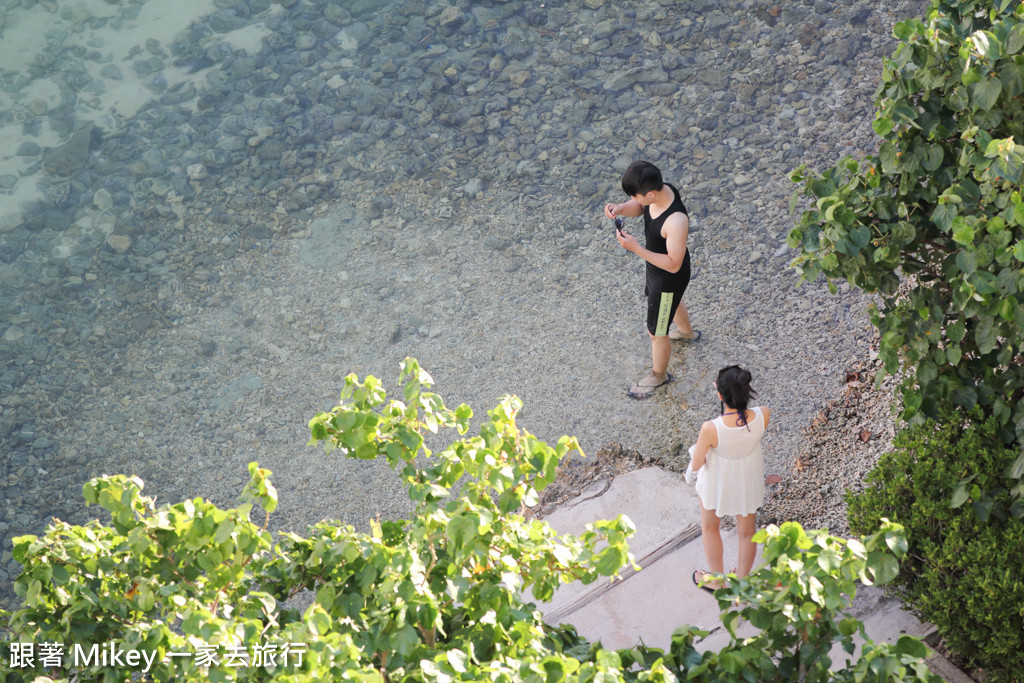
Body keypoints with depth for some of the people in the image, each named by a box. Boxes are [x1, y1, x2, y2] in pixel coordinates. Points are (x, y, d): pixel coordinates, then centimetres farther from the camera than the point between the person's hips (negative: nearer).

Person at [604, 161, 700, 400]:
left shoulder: (676, 221, -43)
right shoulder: (660, 190, -19)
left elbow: (673, 265, -34)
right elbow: (639, 207, 3)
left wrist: (636, 249, -39)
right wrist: (620, 209, -20)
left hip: (669, 279, -8)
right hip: (657, 268, 8)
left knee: (656, 332, 14)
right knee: (672, 302, 39)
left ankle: (658, 375, 42)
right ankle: (687, 332, 70)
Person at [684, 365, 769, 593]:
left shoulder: (711, 429, -40)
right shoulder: (763, 416, -30)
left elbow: (696, 465, -23)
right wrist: (730, 392, -7)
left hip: (717, 483, -3)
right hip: (749, 480, 3)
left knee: (710, 528, 29)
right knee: (747, 531, 28)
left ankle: (717, 581, 50)